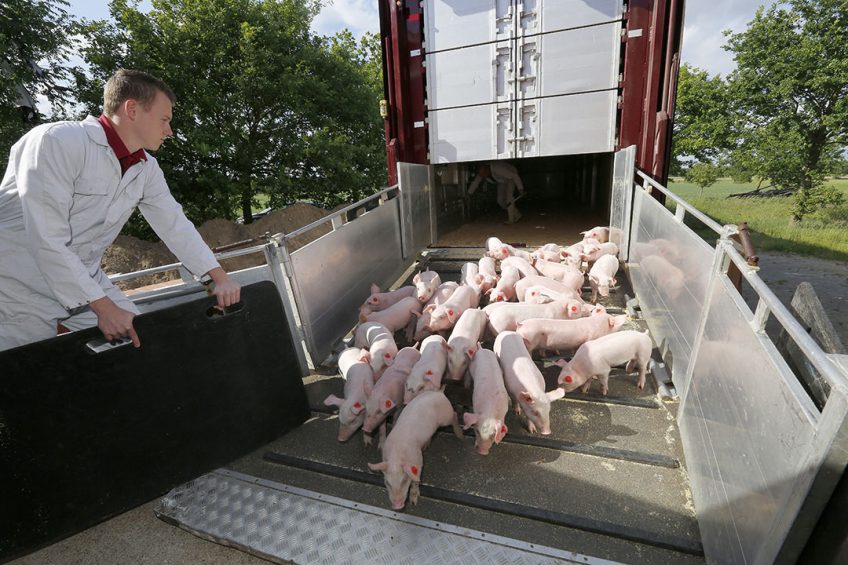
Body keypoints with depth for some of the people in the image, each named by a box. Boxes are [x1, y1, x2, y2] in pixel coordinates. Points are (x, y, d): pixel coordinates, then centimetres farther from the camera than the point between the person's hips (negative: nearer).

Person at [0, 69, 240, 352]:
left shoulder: (146, 169, -1)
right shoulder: (56, 142, -22)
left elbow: (176, 225, 1)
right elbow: (46, 240, -27)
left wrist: (220, 277, -9)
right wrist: (103, 308, -27)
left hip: (85, 280, 6)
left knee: (143, 339, 2)